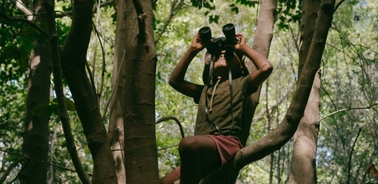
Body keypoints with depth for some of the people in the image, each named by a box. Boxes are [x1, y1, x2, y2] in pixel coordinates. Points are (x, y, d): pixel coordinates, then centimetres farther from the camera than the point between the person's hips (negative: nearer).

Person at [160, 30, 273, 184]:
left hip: (227, 144, -7)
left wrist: (243, 48, 16)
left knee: (189, 143, -38)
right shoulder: (205, 90, 35)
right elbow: (175, 81, 34)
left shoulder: (241, 83, 17)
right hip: (201, 152, 7)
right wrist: (193, 50, 32)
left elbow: (266, 67, 0)